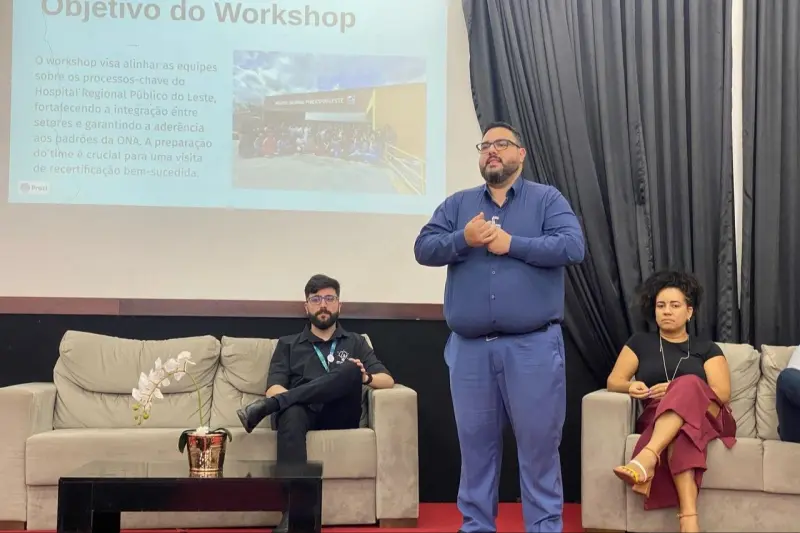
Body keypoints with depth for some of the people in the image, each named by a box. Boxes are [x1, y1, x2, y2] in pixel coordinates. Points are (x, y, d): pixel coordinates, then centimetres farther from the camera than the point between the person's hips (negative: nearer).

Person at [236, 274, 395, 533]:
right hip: (303, 412, -1)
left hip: (339, 416, 1)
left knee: (350, 369, -30)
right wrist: (294, 398, -17)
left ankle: (264, 407, -33)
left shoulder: (356, 342, 25)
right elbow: (274, 388, 7)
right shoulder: (288, 344, 23)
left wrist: (365, 377, -12)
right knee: (291, 413, -40)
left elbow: (388, 381, 12)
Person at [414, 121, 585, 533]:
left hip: (533, 346, -3)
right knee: (476, 443, 10)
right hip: (470, 347, 3)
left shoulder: (547, 199, 6)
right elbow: (424, 248, 4)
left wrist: (512, 244, -11)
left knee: (539, 443, 2)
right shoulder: (457, 203, 14)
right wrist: (463, 239, -14)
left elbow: (573, 247, -9)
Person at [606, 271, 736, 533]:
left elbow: (723, 394, 4)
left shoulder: (707, 349, 19)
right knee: (680, 432, -40)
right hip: (657, 419, 0)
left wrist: (676, 391, -15)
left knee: (688, 384, -37)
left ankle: (646, 458, -60)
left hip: (706, 417, 0)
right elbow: (614, 381, 12)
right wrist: (631, 386, -15)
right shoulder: (640, 342, 21)